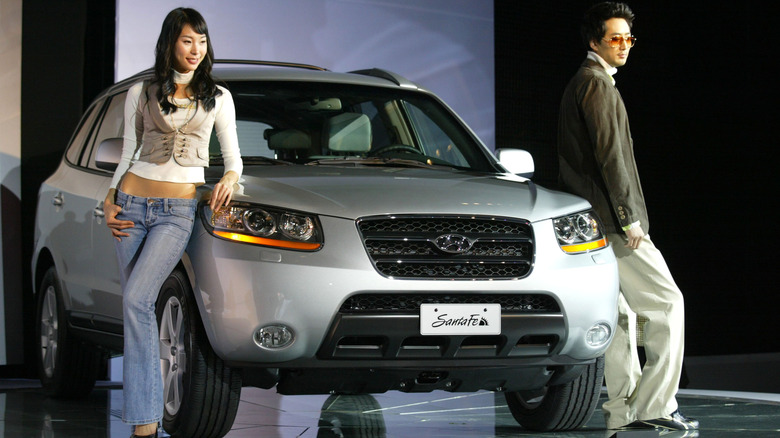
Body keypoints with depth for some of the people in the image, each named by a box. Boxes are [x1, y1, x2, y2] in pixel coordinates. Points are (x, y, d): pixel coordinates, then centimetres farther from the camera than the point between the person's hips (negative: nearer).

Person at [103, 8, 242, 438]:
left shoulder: (217, 97, 9)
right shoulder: (141, 93, 10)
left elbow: (232, 155, 13)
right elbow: (128, 153, 16)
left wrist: (230, 178, -9)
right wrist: (110, 200, 5)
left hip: (178, 210, -2)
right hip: (132, 204, 2)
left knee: (136, 300, -20)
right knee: (136, 307, 0)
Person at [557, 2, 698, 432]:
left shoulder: (582, 83, 20)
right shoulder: (596, 83, -11)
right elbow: (609, 155, -18)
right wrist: (629, 218, -18)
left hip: (594, 220, 10)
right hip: (610, 219, -10)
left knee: (619, 313, 11)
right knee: (666, 302, -6)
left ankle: (622, 409, 12)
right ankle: (654, 405, -7)